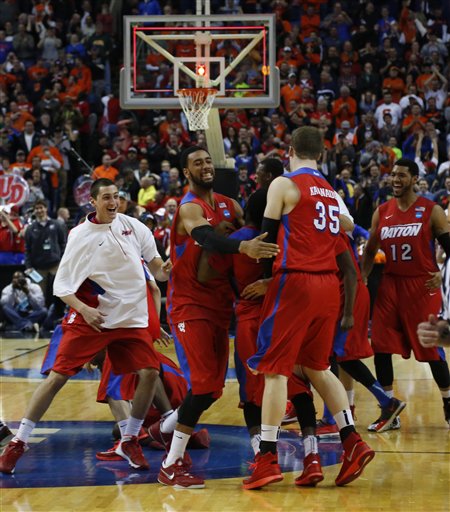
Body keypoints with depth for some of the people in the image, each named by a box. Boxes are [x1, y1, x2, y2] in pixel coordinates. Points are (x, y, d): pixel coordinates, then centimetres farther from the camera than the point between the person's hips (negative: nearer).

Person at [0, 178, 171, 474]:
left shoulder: (132, 225, 2)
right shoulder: (81, 235, -9)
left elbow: (154, 264, 13)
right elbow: (62, 285, -8)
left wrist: (164, 270, -11)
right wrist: (83, 309, -23)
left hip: (131, 317, 3)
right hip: (91, 317, -3)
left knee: (150, 372, -9)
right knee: (58, 376, -7)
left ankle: (130, 441, 9)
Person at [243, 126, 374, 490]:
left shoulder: (284, 184, -2)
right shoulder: (331, 191, 17)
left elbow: (268, 236, -2)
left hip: (296, 282, -6)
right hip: (328, 284, 6)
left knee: (276, 369, -3)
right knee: (317, 366, 18)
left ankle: (268, 457, -5)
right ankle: (353, 442, 8)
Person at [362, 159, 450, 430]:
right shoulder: (382, 212, 7)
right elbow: (371, 249, 15)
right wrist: (362, 277, 2)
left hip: (422, 286, -4)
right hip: (390, 285, 4)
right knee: (381, 346, -1)